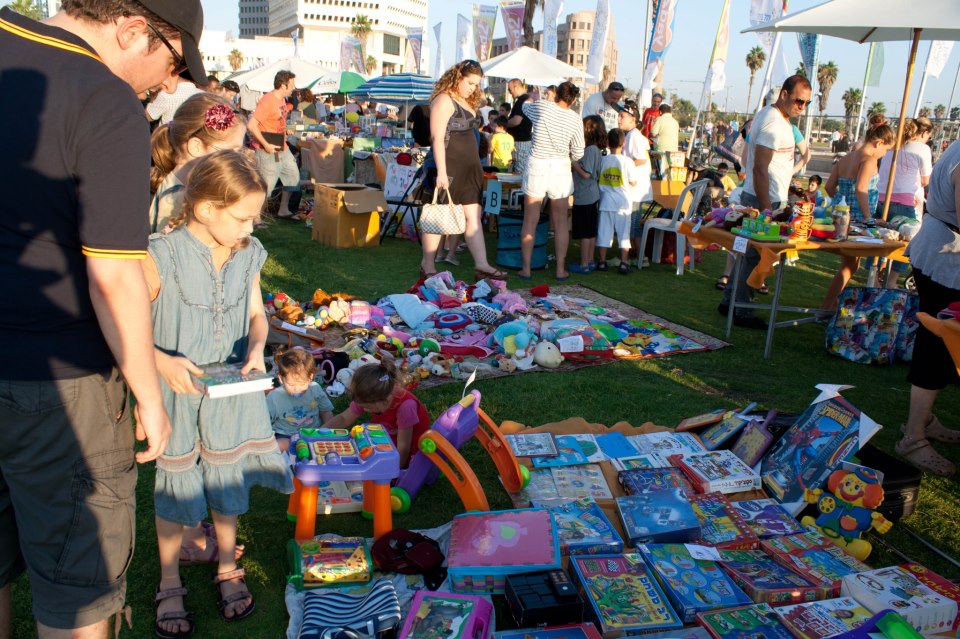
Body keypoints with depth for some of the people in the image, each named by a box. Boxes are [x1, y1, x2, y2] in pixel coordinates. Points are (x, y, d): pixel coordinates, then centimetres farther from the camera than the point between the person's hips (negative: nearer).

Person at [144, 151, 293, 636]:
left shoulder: (248, 254, -4)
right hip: (178, 394, -4)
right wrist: (161, 362, -27)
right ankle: (170, 584, 33)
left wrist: (256, 349, -13)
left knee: (228, 481, 16)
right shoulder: (160, 258, -19)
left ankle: (227, 570, 40)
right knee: (175, 487, 10)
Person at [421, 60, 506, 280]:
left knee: (473, 216, 4)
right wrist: (441, 172, -23)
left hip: (470, 168, 9)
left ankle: (481, 265, 4)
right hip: (449, 168, -9)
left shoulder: (469, 103, 18)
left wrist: (476, 167, 18)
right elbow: (437, 137, -18)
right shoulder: (444, 100, -10)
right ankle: (427, 267, 11)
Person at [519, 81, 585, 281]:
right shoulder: (575, 118, -3)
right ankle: (560, 270, 12)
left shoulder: (541, 106, -4)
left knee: (530, 220, 6)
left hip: (536, 167, 0)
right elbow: (578, 153, -1)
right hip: (560, 169, 1)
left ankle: (526, 268, 8)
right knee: (560, 221, 9)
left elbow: (524, 106, 19)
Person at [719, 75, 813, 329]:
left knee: (751, 252, 14)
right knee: (756, 255, -5)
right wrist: (765, 209, -24)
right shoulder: (773, 123, -18)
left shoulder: (773, 116, 14)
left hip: (765, 198, 10)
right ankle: (742, 311, 2)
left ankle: (729, 301, 22)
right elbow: (760, 169, -23)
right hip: (764, 200, -10)